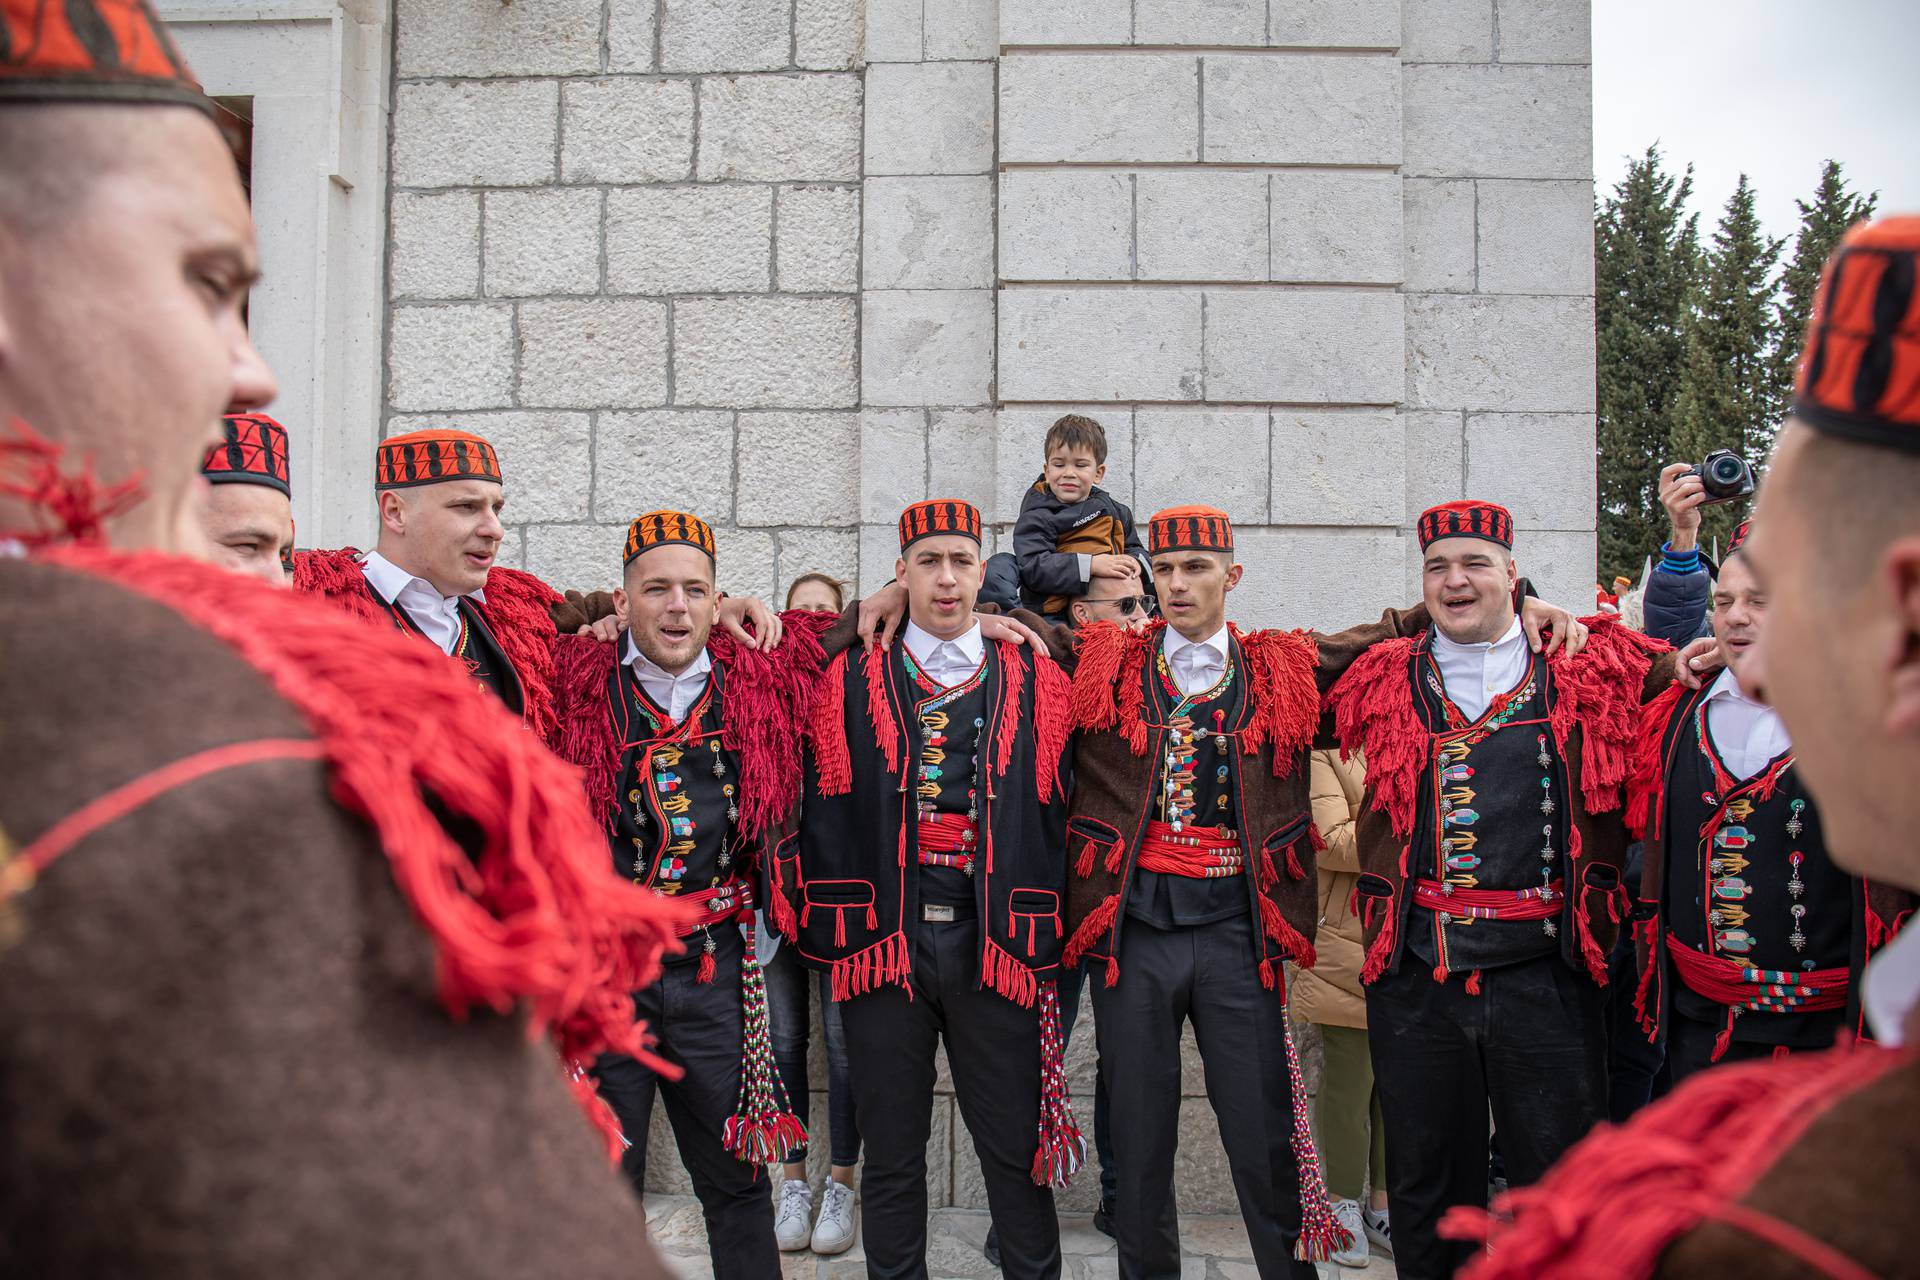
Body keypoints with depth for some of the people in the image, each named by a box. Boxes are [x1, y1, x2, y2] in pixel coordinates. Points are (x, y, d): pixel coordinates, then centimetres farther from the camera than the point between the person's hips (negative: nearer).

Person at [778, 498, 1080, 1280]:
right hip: (885, 942, 0)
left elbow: (1054, 813, 5)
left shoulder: (1036, 683, 6)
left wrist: (1042, 942, 0)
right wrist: (837, 937, -2)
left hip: (994, 944, 0)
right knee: (891, 1153, 11)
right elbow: (825, 815, 4)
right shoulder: (851, 682, 6)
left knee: (1016, 1152, 8)